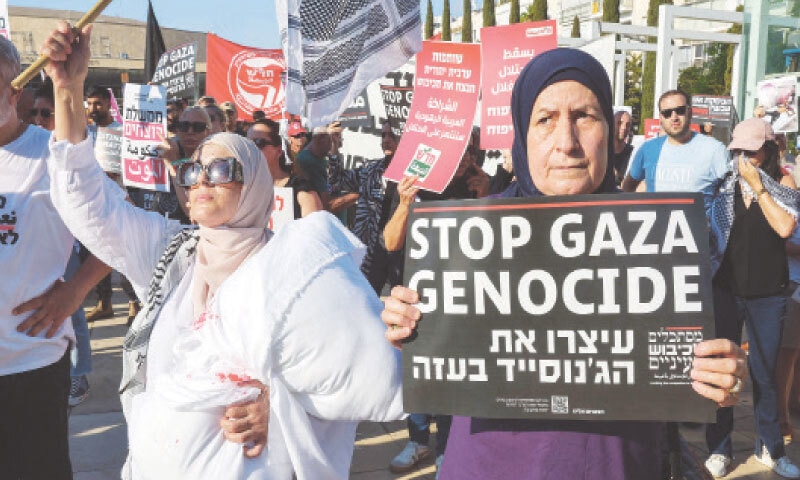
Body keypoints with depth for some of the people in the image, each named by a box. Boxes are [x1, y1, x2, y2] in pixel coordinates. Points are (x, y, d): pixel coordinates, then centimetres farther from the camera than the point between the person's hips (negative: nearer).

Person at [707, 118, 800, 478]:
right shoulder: (724, 183, 2)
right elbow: (705, 228, 5)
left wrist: (758, 186, -14)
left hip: (768, 293, 0)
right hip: (725, 288, 0)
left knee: (765, 372, 9)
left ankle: (769, 447, 26)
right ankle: (719, 447, 20)